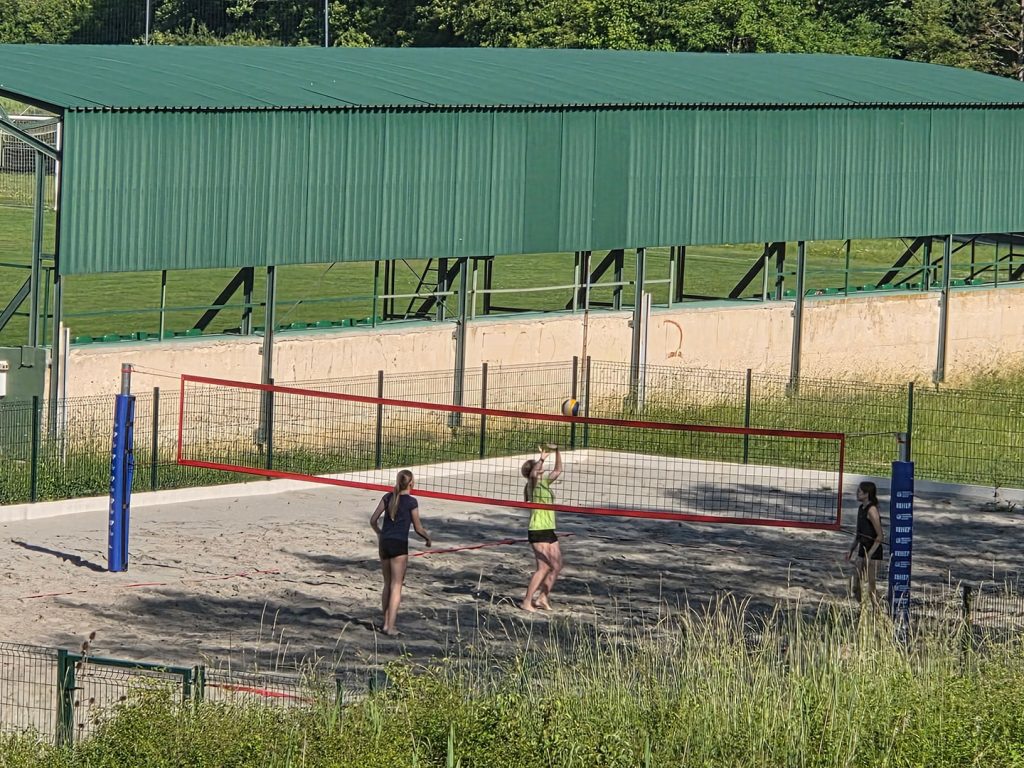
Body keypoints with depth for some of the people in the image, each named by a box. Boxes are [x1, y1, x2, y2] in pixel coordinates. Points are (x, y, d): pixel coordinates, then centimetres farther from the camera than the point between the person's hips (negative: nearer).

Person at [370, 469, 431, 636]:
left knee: (387, 584, 17)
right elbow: (418, 528, -3)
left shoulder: (388, 497, 6)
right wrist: (427, 538, 17)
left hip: (384, 543, 5)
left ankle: (386, 621, 19)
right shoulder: (411, 502, -7)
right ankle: (390, 626, -8)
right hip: (399, 544, -5)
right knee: (396, 586, -2)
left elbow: (373, 520, 6)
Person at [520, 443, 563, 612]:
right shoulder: (532, 484, -9)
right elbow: (533, 474, -31)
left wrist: (557, 452, 7)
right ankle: (527, 602, -10)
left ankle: (542, 598, 19)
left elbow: (558, 470, 20)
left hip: (549, 530, 9)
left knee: (556, 566, 9)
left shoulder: (545, 483, 13)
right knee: (544, 567, -13)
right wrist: (542, 458, -42)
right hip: (537, 531, -9)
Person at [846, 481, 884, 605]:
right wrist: (852, 550, 18)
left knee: (871, 590, -5)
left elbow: (879, 536, -19)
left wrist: (869, 554, -22)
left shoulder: (871, 510, -17)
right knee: (856, 587, 10)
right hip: (862, 550, 9)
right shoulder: (861, 508, 10)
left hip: (873, 552, -9)